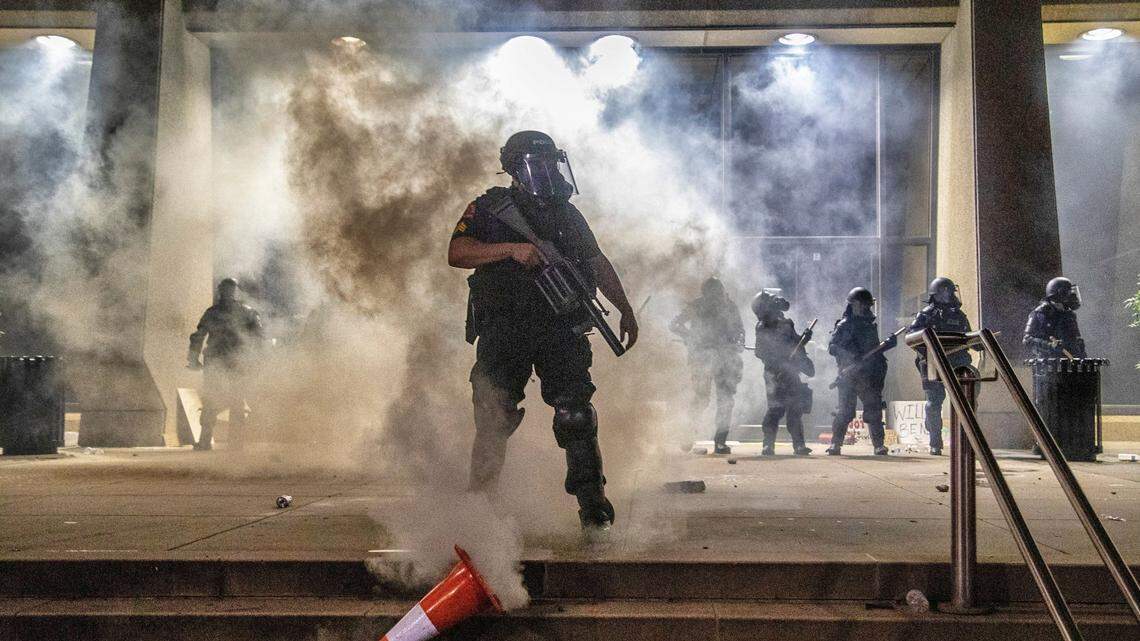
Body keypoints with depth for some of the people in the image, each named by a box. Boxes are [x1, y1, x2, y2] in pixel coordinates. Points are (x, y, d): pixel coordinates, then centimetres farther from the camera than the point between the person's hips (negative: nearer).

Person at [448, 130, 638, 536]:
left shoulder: (567, 214, 18)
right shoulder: (490, 208, 6)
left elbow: (598, 263, 25)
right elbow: (456, 254, -9)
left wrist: (625, 310, 22)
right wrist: (512, 249, -19)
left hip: (560, 330, 2)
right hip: (503, 332, -2)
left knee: (575, 416, -7)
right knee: (495, 419, -1)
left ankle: (594, 509, -1)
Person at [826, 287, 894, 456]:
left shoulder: (870, 325, 18)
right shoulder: (844, 325, -3)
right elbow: (832, 347, -12)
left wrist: (889, 343, 12)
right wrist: (851, 355, -22)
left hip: (870, 376, 6)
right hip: (850, 375, -5)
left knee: (874, 410, 3)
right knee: (845, 411, -5)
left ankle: (879, 445, 7)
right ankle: (835, 445, 1)